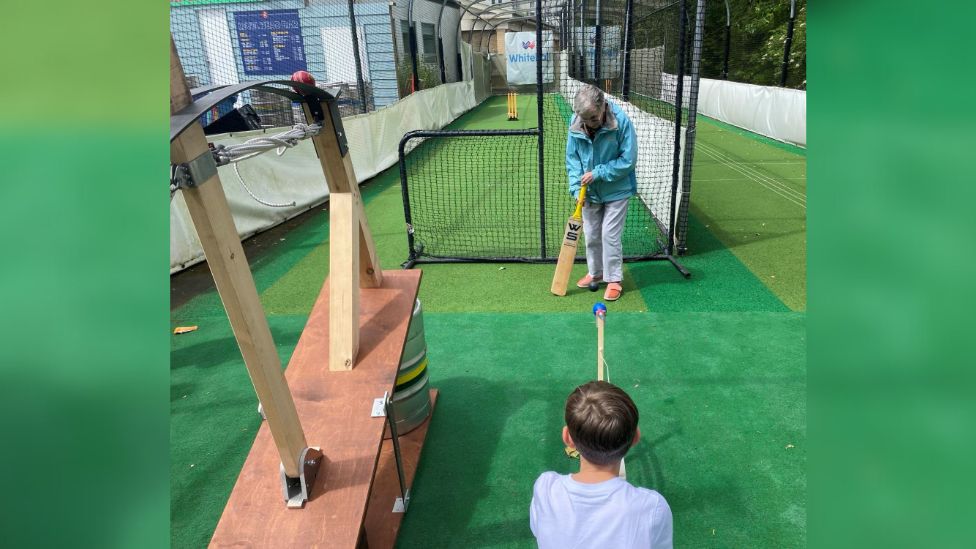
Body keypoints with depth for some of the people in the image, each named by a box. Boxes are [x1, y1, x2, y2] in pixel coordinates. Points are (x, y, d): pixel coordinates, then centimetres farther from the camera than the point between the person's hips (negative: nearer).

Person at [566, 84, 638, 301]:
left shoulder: (621, 121, -22)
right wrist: (577, 187, -13)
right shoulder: (575, 124, -12)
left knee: (610, 235, -3)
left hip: (616, 190, -4)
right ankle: (595, 273, 33)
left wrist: (598, 173, -23)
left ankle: (614, 279, 13)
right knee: (591, 235, 14)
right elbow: (572, 158, -3)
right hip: (590, 191, 4)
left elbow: (628, 160, -19)